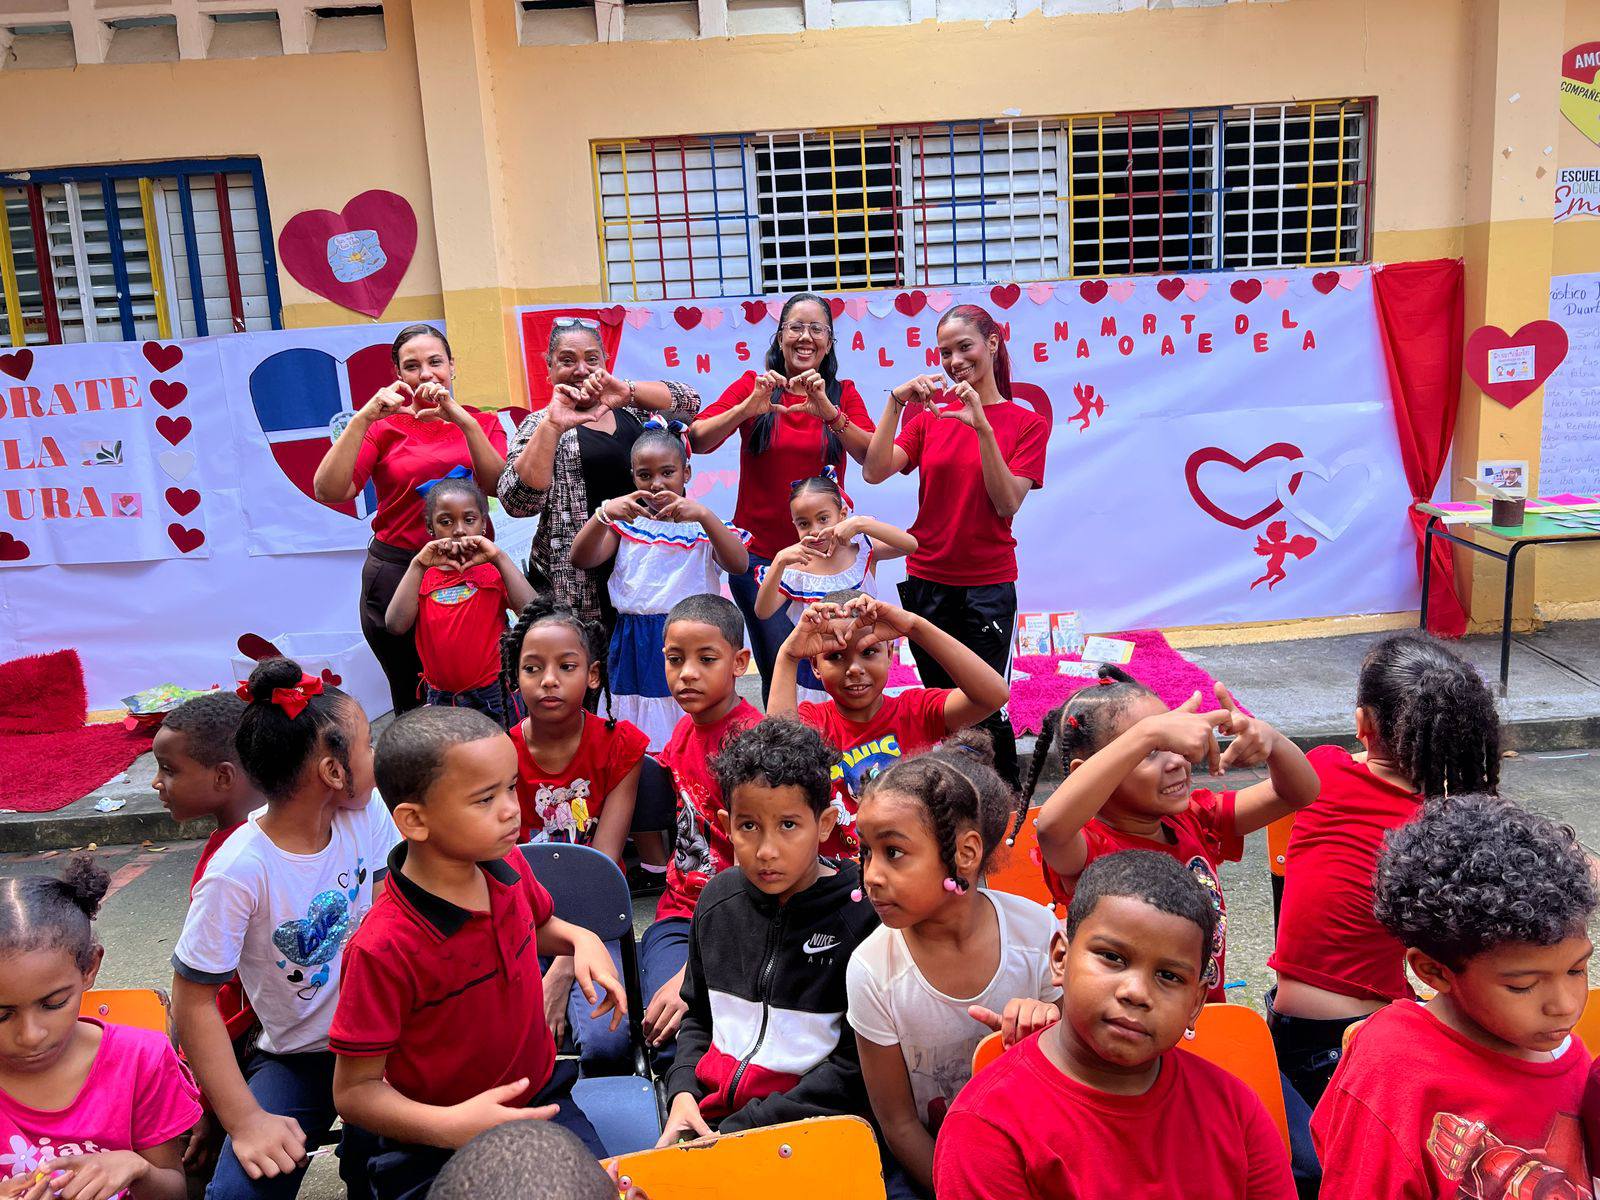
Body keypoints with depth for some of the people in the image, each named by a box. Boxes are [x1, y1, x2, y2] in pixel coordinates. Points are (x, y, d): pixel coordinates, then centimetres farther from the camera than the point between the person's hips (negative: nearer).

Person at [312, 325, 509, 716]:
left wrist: (463, 420, -20)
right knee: (413, 702, 6)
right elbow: (329, 491, -10)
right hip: (396, 572, -1)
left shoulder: (482, 423, 10)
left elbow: (500, 486, -10)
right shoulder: (383, 427, 4)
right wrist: (364, 417, -17)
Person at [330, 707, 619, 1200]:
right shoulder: (383, 949, -26)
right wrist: (450, 1125, -33)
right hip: (434, 1145, -4)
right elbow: (354, 1091, -18)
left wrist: (582, 939, -3)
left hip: (542, 1102, 5)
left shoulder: (509, 865, -6)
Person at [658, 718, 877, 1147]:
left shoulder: (861, 915, -12)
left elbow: (854, 1065, -11)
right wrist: (682, 1092, 2)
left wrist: (743, 1128, -15)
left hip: (810, 1123, -5)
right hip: (710, 1109, 5)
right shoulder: (718, 899, 6)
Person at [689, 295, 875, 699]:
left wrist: (829, 412, -26)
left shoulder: (843, 394, 5)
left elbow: (874, 458, -11)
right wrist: (749, 408, -27)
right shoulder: (753, 386, 1)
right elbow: (697, 441, -12)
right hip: (759, 554, -1)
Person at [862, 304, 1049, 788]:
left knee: (985, 709, -5)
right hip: (926, 583, 3)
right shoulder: (931, 413, 5)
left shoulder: (1026, 424, -1)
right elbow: (874, 471, -7)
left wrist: (981, 426, -20)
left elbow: (1007, 504, -12)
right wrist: (895, 403, -16)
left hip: (987, 587, -3)